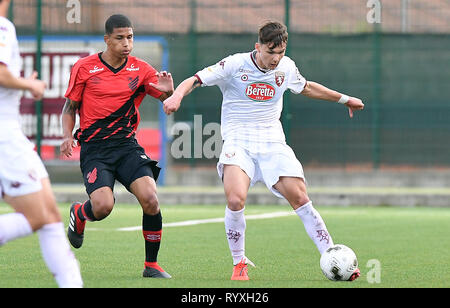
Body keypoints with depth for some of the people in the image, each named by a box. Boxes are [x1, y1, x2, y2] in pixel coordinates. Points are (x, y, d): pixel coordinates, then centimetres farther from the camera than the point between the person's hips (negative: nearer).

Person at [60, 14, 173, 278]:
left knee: (150, 199, -19)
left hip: (127, 145, 2)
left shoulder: (141, 69, 4)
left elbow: (168, 100, 4)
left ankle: (152, 265, -3)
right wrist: (68, 136, -8)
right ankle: (79, 214, 18)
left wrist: (169, 91, -20)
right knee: (103, 205, -22)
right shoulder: (84, 68, 0)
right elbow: (70, 107, 10)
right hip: (94, 148, -2)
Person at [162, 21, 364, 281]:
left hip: (272, 142, 3)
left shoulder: (287, 67, 5)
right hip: (238, 141, -3)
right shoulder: (235, 65, -8)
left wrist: (344, 99, 35)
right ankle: (239, 263, -5)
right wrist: (177, 96, -29)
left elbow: (306, 87, 26)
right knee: (236, 199, -25)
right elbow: (195, 80, -7)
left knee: (300, 198, -10)